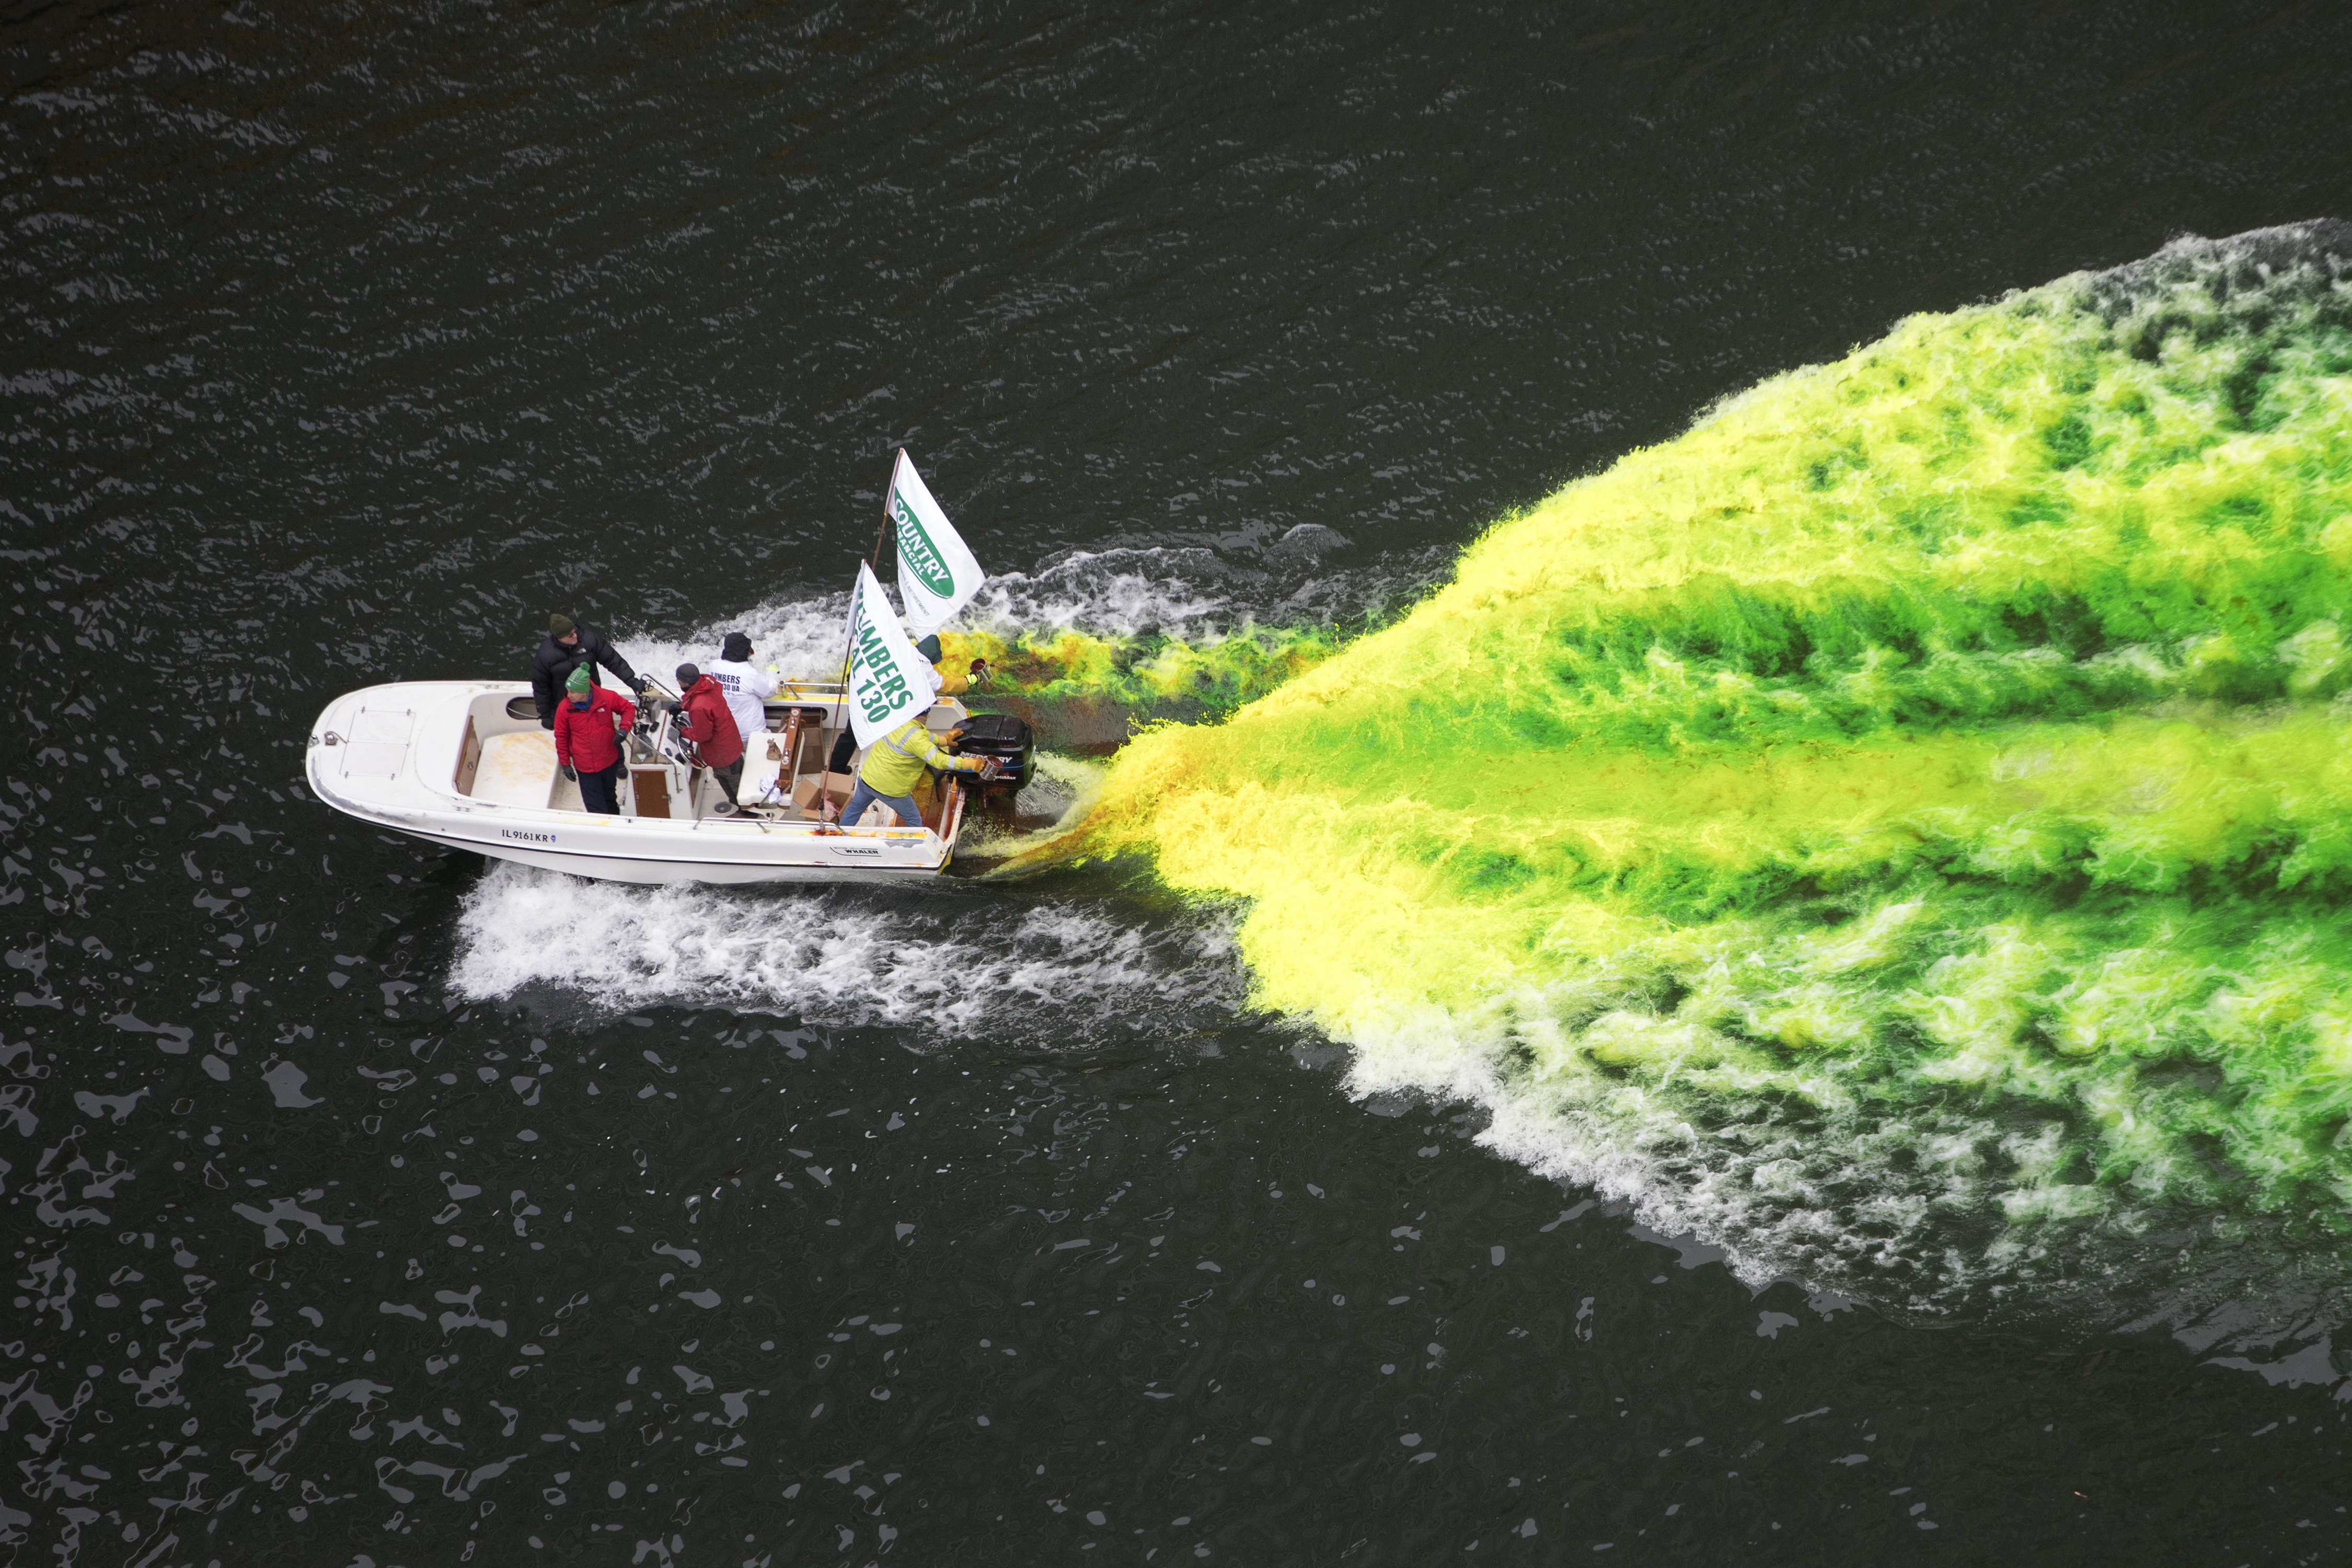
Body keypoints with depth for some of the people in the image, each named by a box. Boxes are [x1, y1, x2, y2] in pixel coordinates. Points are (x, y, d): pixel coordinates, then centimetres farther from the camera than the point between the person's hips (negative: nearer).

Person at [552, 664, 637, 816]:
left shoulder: (607, 698, -17)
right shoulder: (564, 709, -17)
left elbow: (628, 708, 0)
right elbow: (561, 738, -4)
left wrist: (624, 729, -17)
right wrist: (565, 764, 0)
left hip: (609, 763, 2)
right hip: (585, 768, -2)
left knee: (610, 797, 26)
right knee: (595, 807, -1)